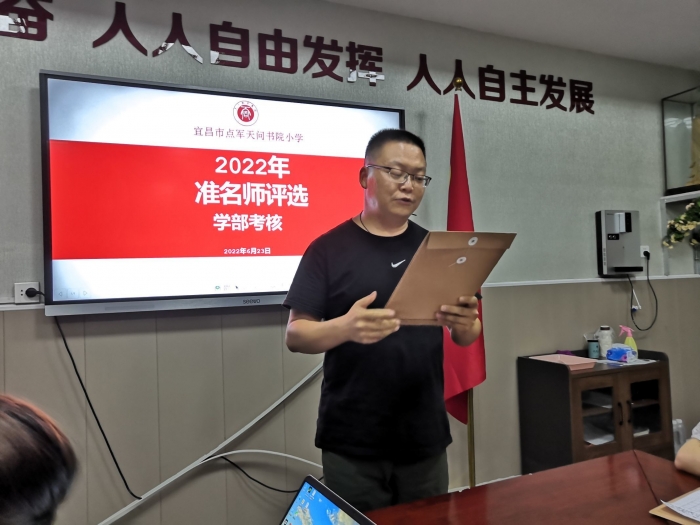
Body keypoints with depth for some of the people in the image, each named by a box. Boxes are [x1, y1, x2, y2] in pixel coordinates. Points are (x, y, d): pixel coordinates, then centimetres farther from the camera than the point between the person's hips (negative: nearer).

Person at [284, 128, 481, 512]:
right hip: (351, 444, -3)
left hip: (426, 438, 4)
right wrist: (345, 327, -29)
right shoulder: (329, 248, -5)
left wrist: (464, 324, -16)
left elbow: (467, 337, 8)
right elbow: (295, 335, -8)